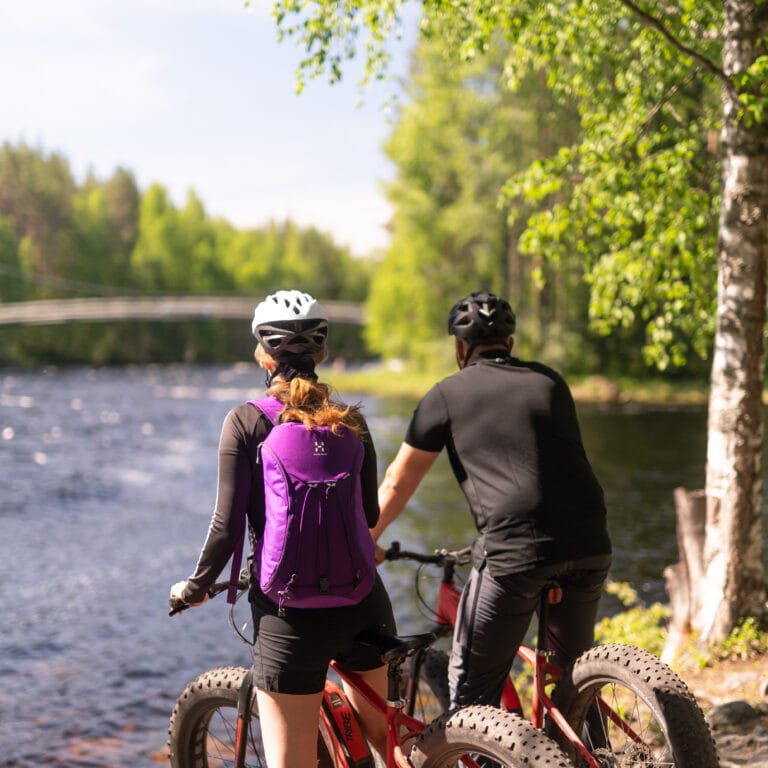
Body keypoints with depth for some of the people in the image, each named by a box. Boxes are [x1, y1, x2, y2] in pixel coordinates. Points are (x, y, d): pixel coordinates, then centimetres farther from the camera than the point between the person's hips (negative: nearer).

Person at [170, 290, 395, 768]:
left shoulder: (247, 421, -7)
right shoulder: (351, 421, 4)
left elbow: (228, 525, -9)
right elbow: (369, 515, 11)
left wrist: (196, 585, 7)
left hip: (289, 616, -4)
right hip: (362, 604, 4)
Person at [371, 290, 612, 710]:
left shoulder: (448, 394, 9)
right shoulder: (549, 381, 20)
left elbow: (397, 483, 13)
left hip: (514, 549, -5)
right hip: (590, 545, 5)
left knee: (471, 689, 8)